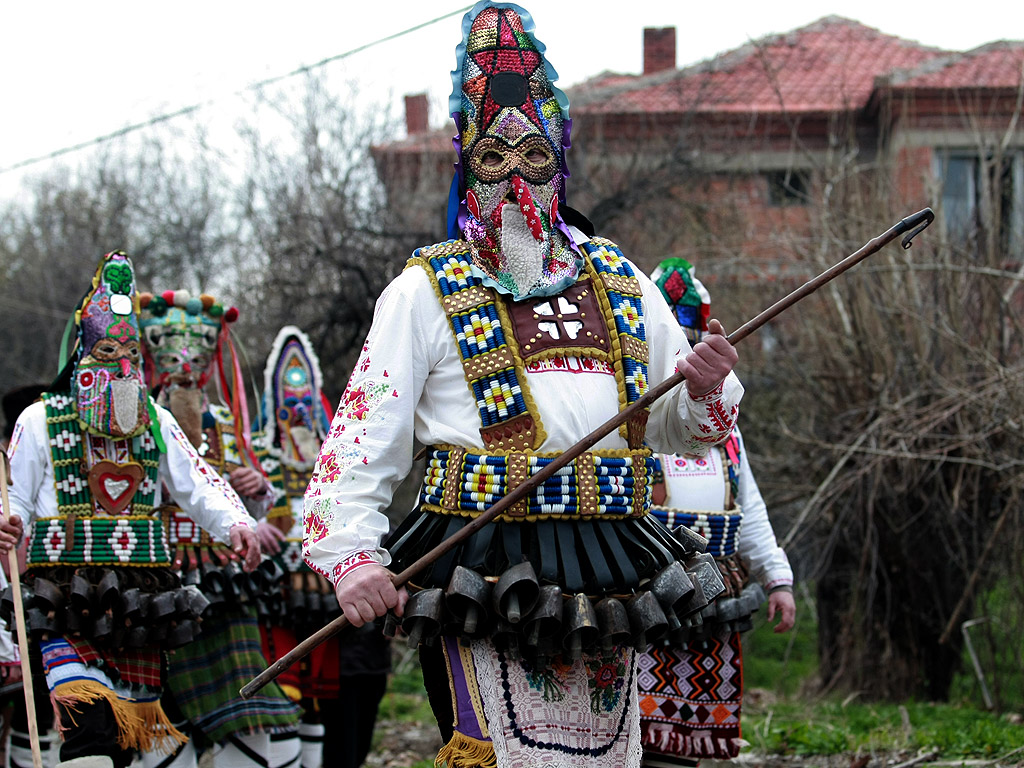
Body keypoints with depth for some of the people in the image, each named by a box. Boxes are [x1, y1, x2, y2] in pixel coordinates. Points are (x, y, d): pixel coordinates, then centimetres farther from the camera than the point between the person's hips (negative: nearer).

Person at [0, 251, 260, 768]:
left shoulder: (156, 423, 13)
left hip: (141, 603, 4)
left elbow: (198, 483, 3)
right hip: (67, 605, -4)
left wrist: (234, 522, -18)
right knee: (89, 725, -23)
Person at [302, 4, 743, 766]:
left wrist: (708, 391, -2)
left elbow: (677, 428, 22)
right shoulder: (427, 292, 2)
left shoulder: (619, 283, 15)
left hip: (604, 587, 5)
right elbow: (361, 440, -6)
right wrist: (350, 557, -21)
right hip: (485, 581, -5)